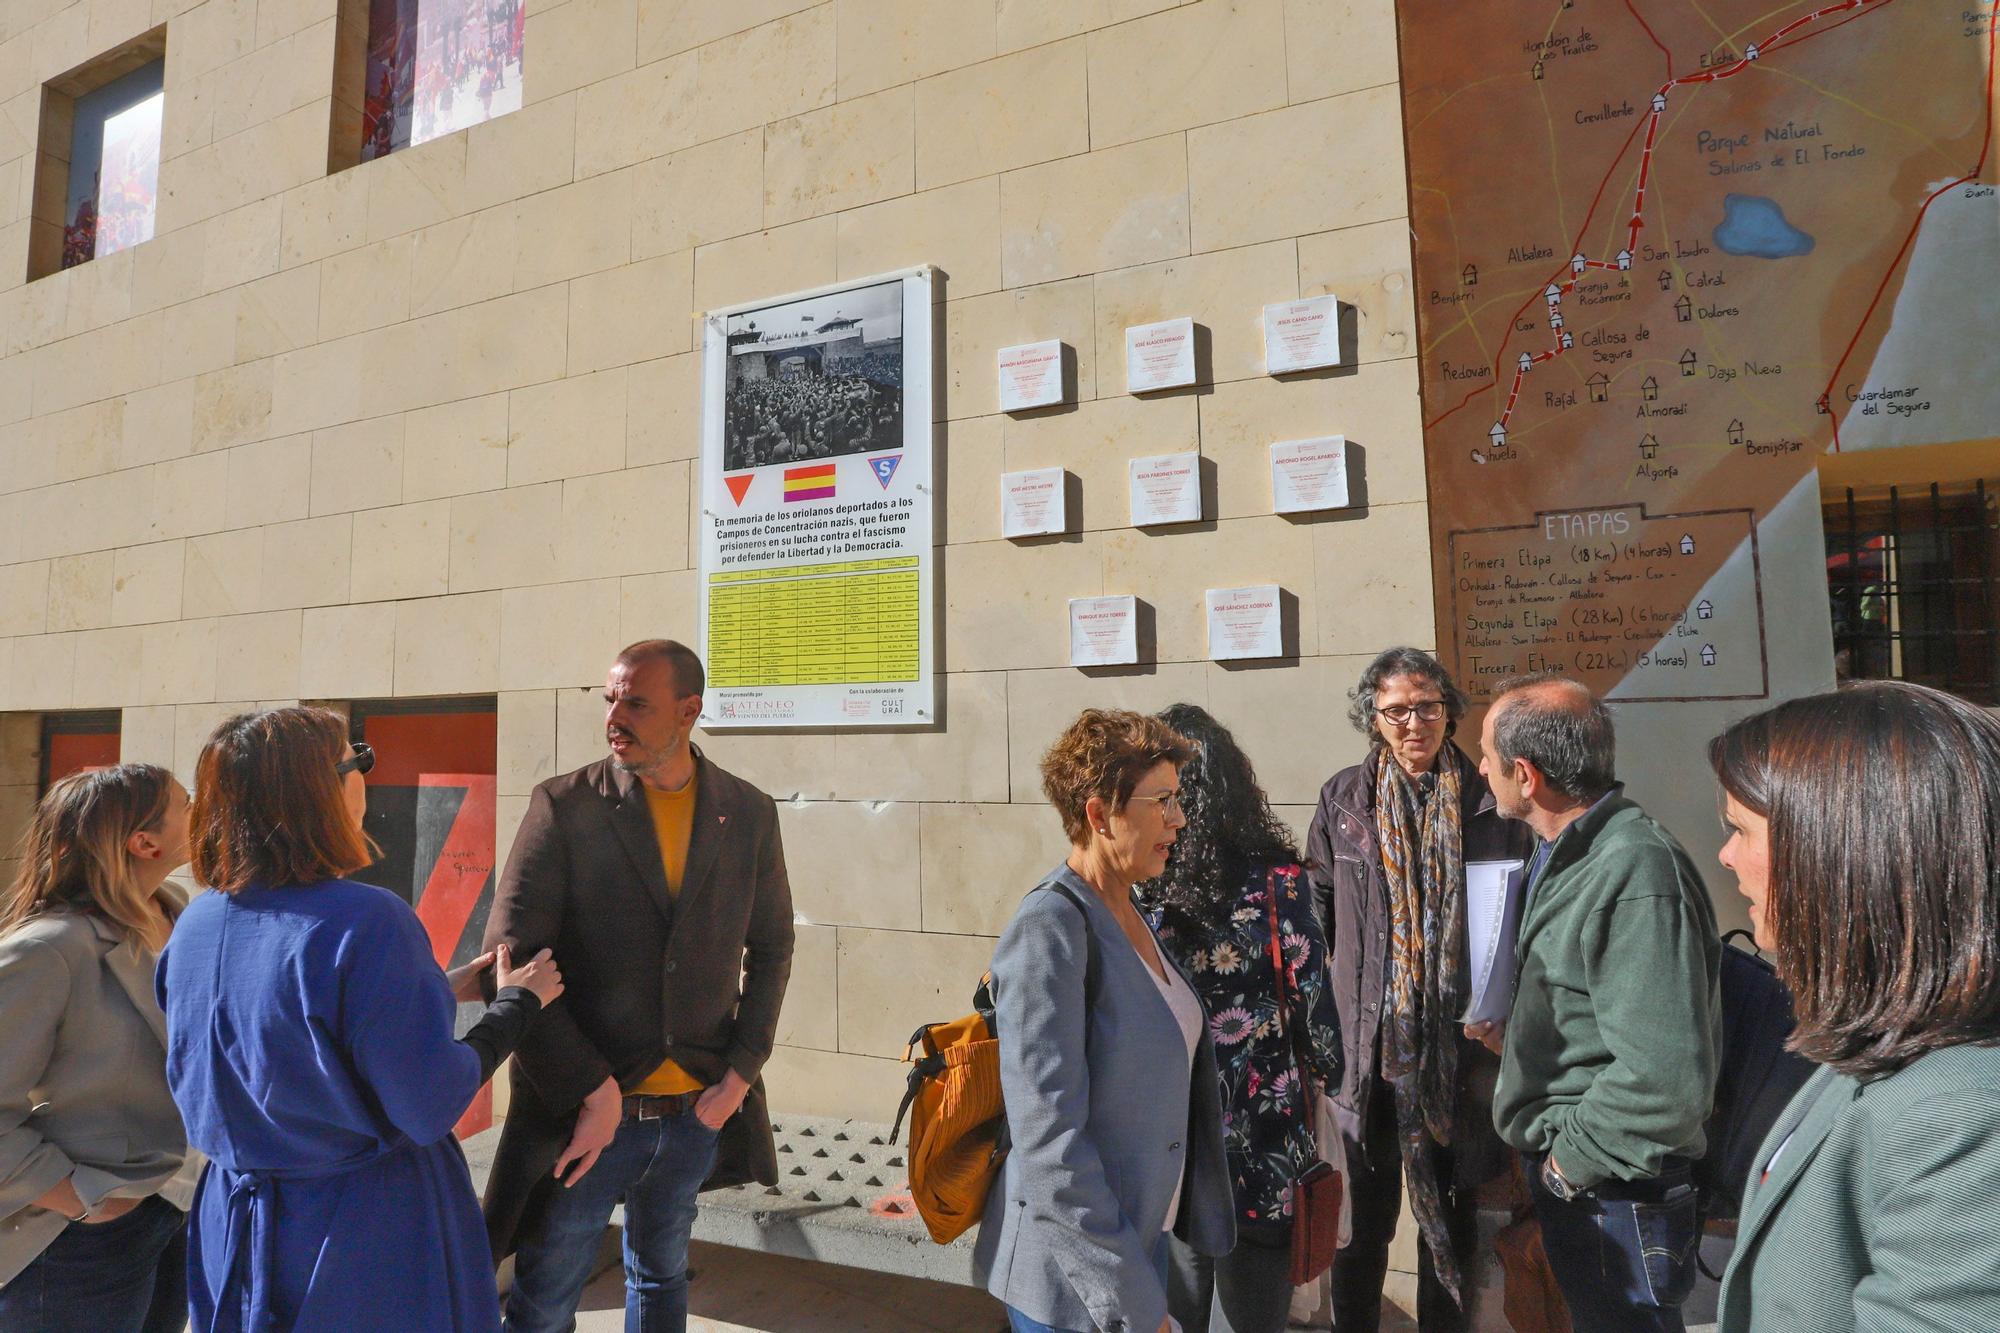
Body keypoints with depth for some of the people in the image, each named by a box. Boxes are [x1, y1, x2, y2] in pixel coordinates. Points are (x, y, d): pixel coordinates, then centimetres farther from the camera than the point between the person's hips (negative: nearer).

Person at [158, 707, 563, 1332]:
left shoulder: (195, 923, -3)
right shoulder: (368, 919, -26)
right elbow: (429, 1109, -23)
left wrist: (439, 988, 12)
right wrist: (517, 1001, -8)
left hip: (235, 1226, 7)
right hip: (369, 1237, -6)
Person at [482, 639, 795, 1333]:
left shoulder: (749, 813, -2)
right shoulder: (564, 806, -11)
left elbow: (771, 946, 8)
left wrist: (740, 1071, -2)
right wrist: (592, 1090, -16)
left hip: (698, 1111, 3)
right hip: (584, 1114, -2)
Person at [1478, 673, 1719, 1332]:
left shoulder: (1637, 876, -27)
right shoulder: (1562, 855, 6)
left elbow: (1666, 1080, -31)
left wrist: (1573, 1159, -21)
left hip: (1610, 1195, -9)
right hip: (1560, 1174, 9)